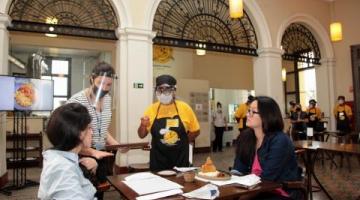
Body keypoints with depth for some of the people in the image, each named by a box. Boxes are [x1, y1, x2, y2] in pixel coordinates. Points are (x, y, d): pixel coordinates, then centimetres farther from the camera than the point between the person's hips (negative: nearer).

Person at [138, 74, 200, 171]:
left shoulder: (184, 107, -6)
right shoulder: (152, 109, -2)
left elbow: (195, 131, 4)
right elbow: (141, 135, 5)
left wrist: (181, 142, -2)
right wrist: (143, 125, -14)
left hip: (180, 159, 0)